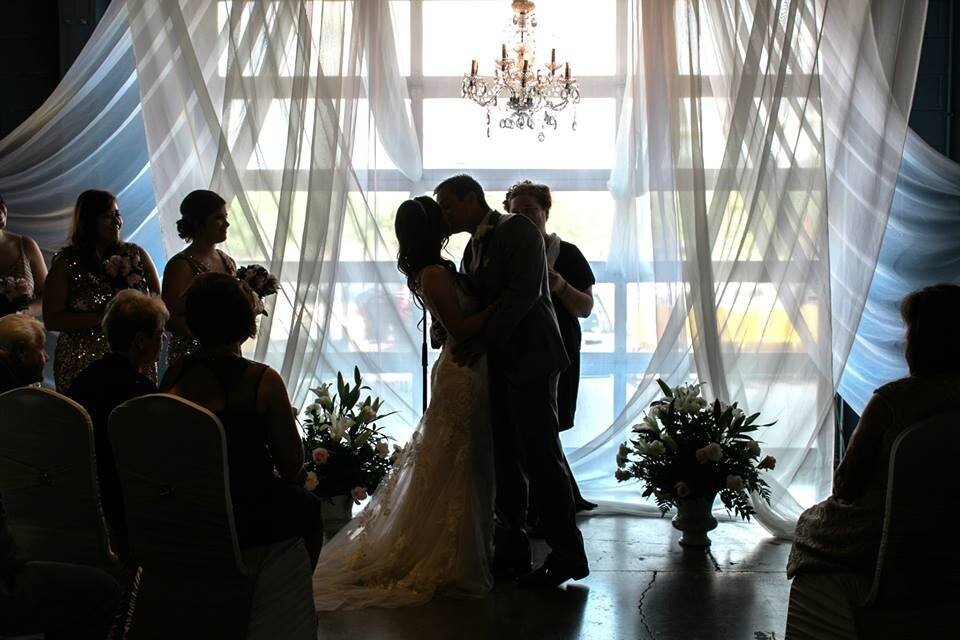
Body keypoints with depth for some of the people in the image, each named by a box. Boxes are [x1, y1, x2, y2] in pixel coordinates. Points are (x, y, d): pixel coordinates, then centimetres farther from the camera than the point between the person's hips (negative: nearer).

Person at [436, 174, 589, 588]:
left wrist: (483, 339, -17)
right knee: (505, 460, 9)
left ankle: (566, 554, 1)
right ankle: (511, 552, 17)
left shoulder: (518, 229, -5)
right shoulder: (472, 248, 20)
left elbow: (524, 291, -17)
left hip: (529, 359, -8)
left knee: (540, 456, -7)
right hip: (496, 366, 8)